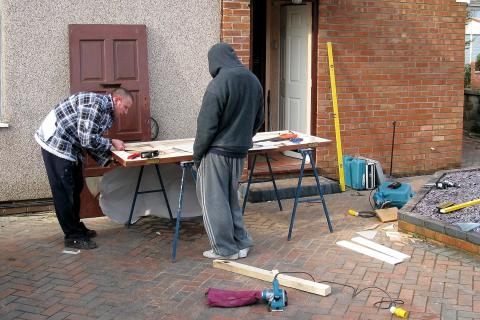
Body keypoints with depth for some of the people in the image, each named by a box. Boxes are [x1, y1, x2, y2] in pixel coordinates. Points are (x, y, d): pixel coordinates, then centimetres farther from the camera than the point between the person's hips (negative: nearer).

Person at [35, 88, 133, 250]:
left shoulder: (108, 112, 9)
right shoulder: (96, 104, -23)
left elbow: (93, 142, 9)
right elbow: (87, 140, -27)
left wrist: (107, 160, -3)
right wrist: (111, 142, -14)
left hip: (70, 147, 11)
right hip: (56, 143, -10)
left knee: (76, 187, 17)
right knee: (64, 191, -5)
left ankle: (76, 227, 30)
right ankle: (73, 236, 1)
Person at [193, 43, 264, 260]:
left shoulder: (219, 84, -18)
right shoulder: (253, 81, 6)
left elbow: (207, 124, -17)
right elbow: (258, 119, 14)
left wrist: (197, 153, -5)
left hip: (217, 152, -7)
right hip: (240, 152, 7)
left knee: (213, 200, 4)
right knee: (230, 198, 20)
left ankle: (225, 249, 9)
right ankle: (240, 243, 22)